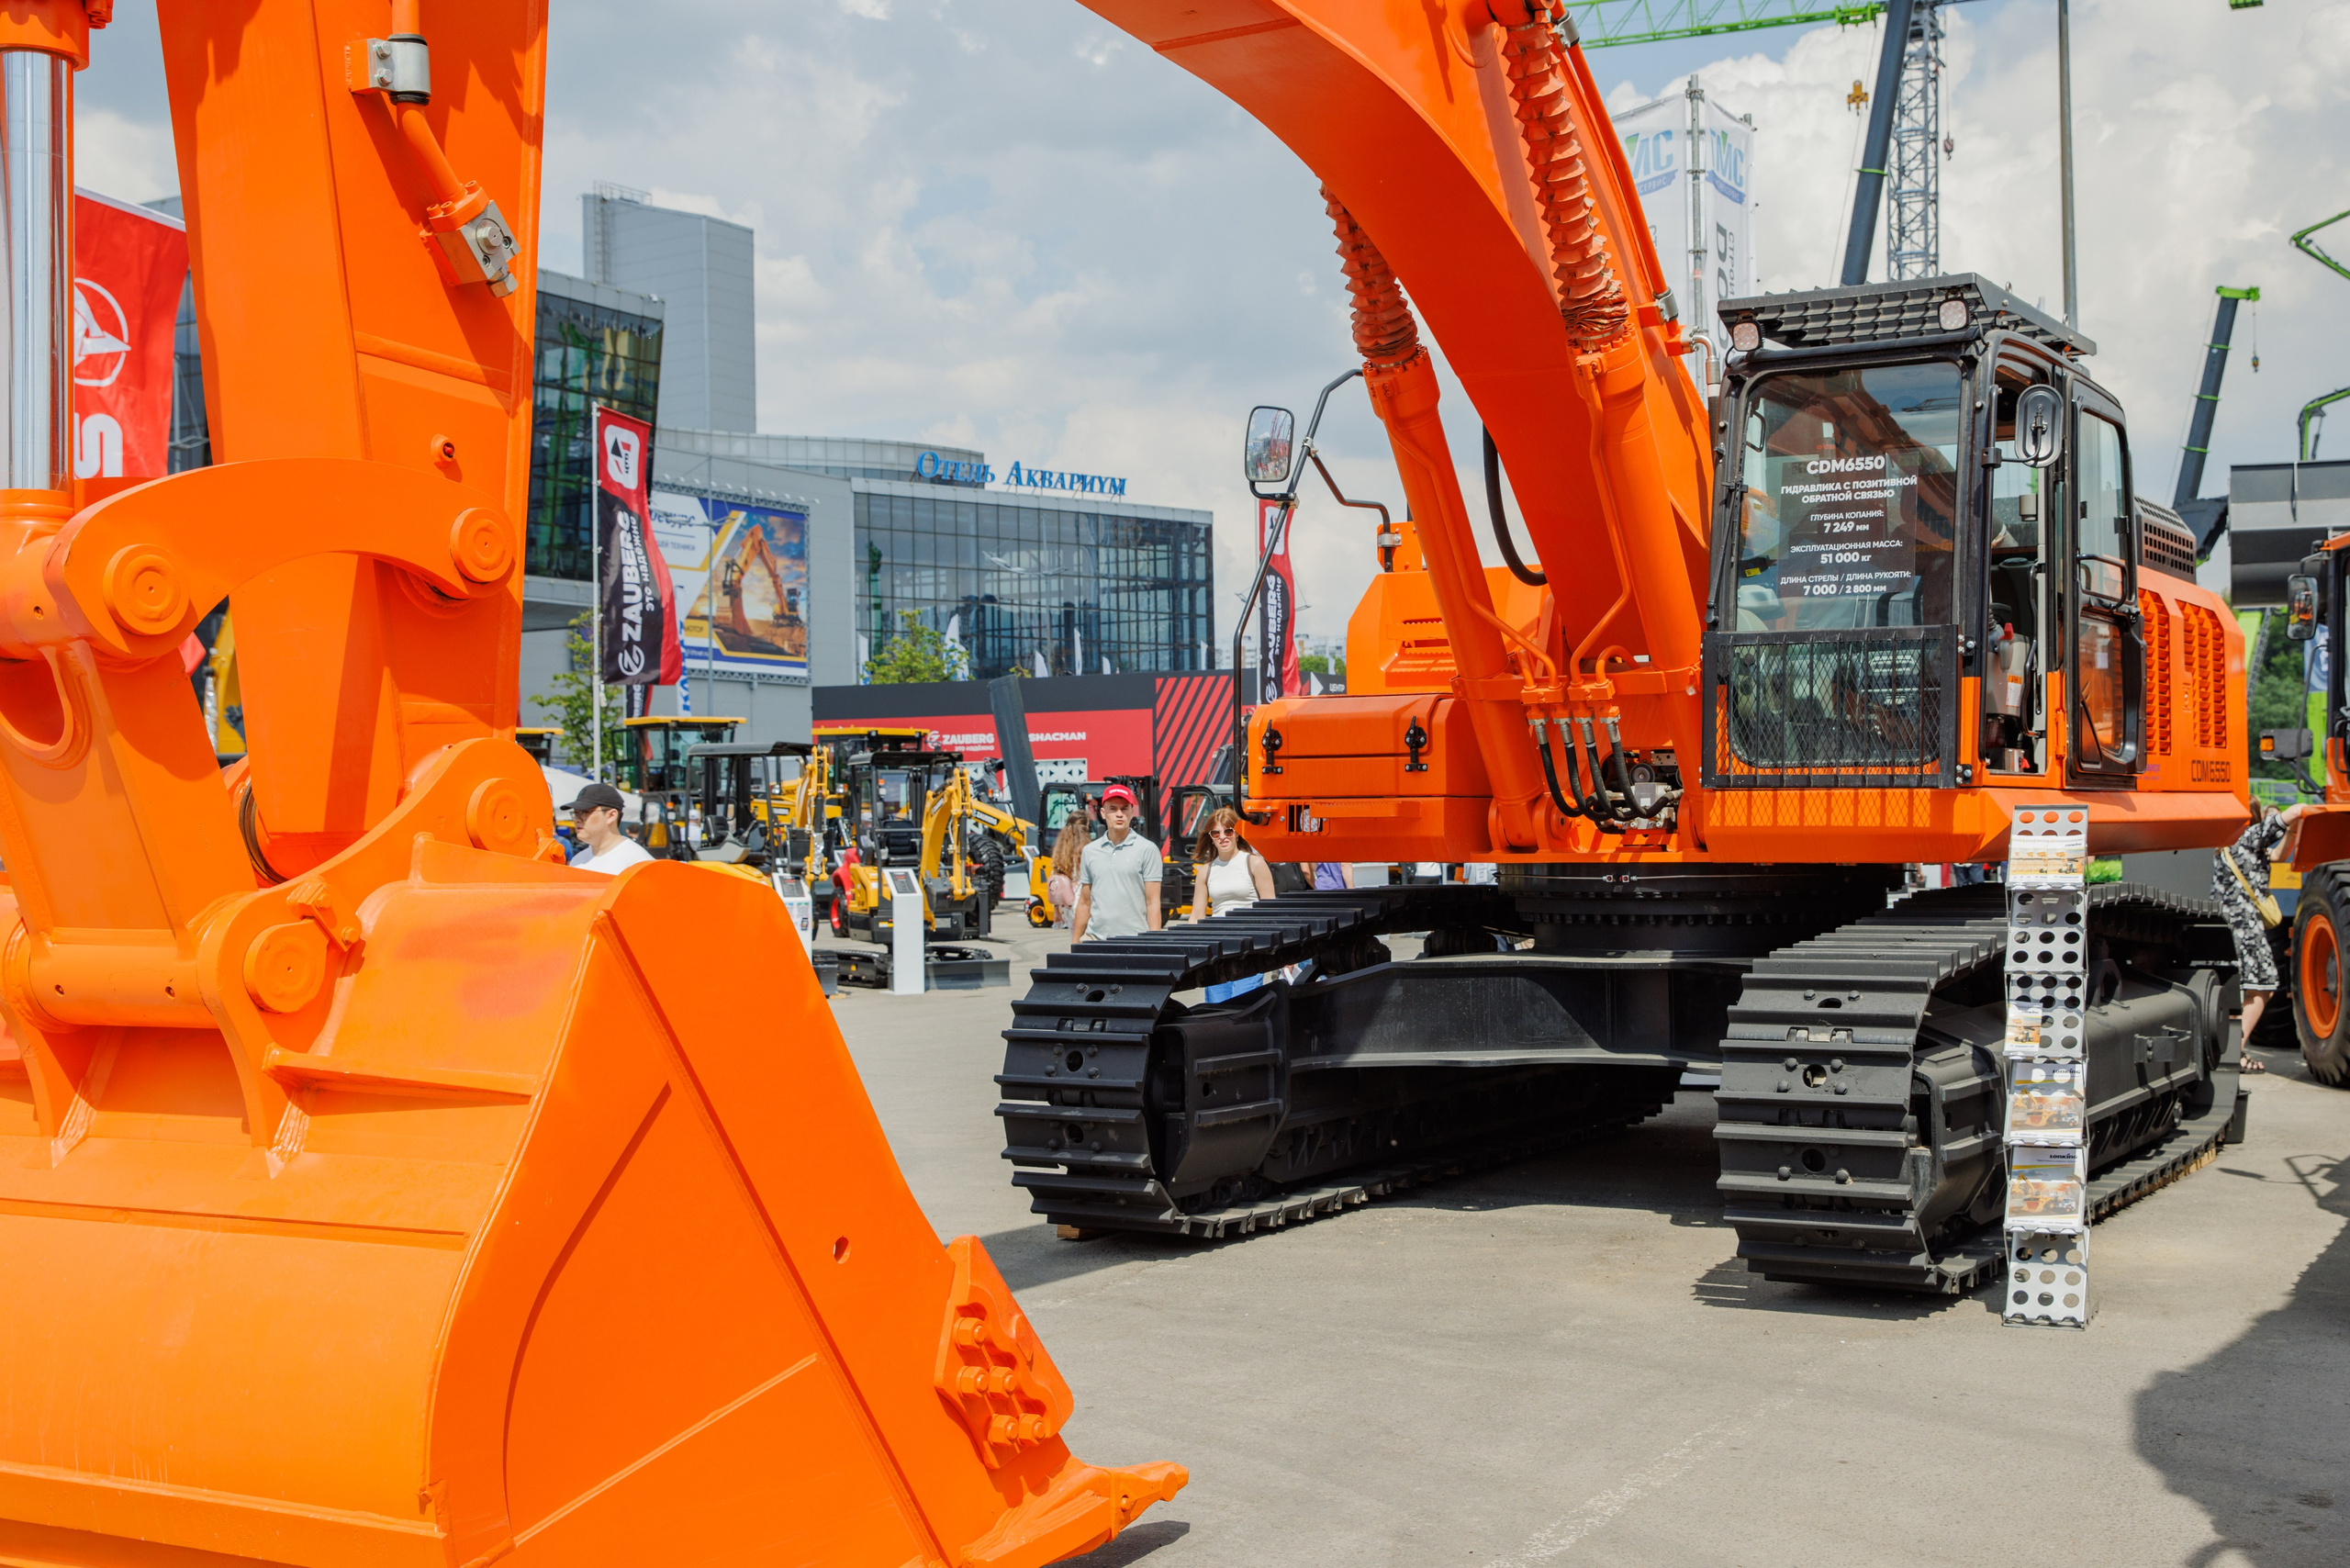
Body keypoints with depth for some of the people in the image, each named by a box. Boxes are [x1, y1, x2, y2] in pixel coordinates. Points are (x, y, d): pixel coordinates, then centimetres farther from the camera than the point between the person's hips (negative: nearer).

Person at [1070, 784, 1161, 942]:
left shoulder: (1147, 849, 2)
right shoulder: (1090, 851, 14)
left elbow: (1152, 903, -2)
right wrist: (1075, 942, 13)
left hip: (1134, 941, -3)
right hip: (1094, 938, 3)